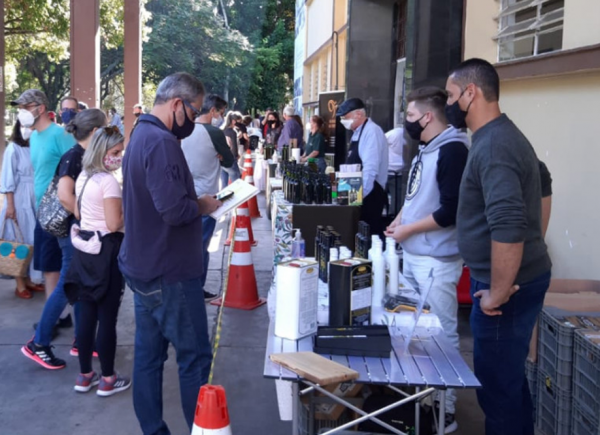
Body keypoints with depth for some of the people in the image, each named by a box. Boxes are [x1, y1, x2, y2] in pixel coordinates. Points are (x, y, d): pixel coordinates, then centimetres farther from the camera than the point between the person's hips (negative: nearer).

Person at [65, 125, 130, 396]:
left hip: (85, 249, 9)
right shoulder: (108, 181, -18)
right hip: (107, 252, -8)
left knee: (86, 315, 13)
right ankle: (108, 380, 10)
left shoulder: (83, 177, 10)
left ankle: (85, 376, 22)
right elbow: (114, 224, -21)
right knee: (107, 317, 1)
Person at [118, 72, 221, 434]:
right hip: (168, 271, -10)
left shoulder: (141, 136, 12)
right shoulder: (162, 142, -20)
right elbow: (174, 210, -29)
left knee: (149, 354, 13)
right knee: (195, 357, 1)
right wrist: (203, 205, -11)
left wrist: (192, 201, 4)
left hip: (143, 266, 10)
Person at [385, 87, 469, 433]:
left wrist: (407, 230, -13)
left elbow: (450, 212, -22)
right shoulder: (426, 149, 13)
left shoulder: (452, 150, -17)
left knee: (442, 334, -1)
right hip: (413, 255, 10)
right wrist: (399, 220, 7)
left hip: (437, 260, -10)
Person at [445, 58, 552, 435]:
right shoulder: (501, 136, 12)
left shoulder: (493, 146, -21)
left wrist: (498, 292, -22)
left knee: (497, 384, 2)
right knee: (510, 377, 20)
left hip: (507, 287, -10)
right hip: (520, 278, 10)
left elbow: (507, 228, -31)